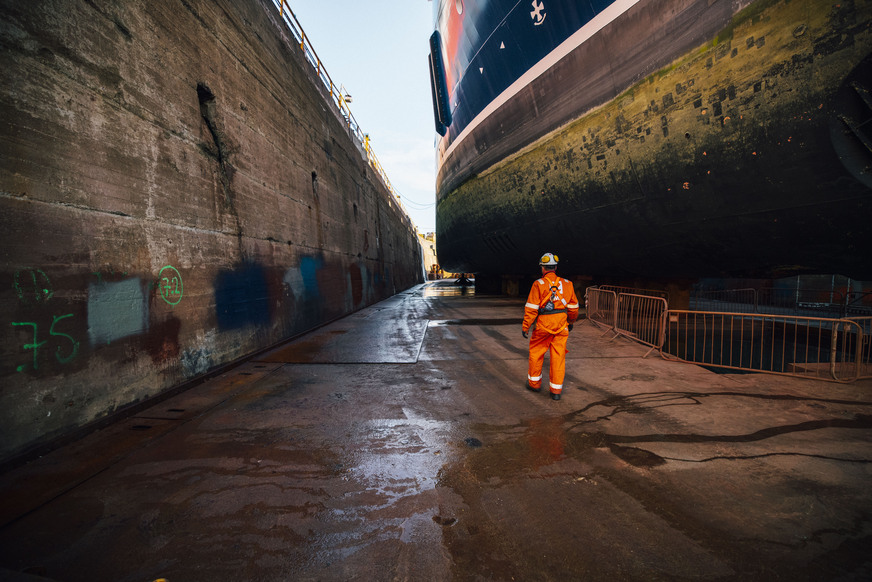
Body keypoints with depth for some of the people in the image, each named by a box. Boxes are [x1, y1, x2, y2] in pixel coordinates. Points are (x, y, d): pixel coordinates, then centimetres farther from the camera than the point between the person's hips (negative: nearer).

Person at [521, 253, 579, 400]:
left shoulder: (539, 284, -10)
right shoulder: (566, 284, 3)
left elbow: (531, 308, -12)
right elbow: (573, 307, 11)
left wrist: (525, 327, -4)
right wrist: (571, 322, 27)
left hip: (543, 325, -3)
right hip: (561, 326, 3)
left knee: (536, 352, 16)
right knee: (559, 356, 8)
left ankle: (534, 383, 29)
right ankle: (556, 390, 11)